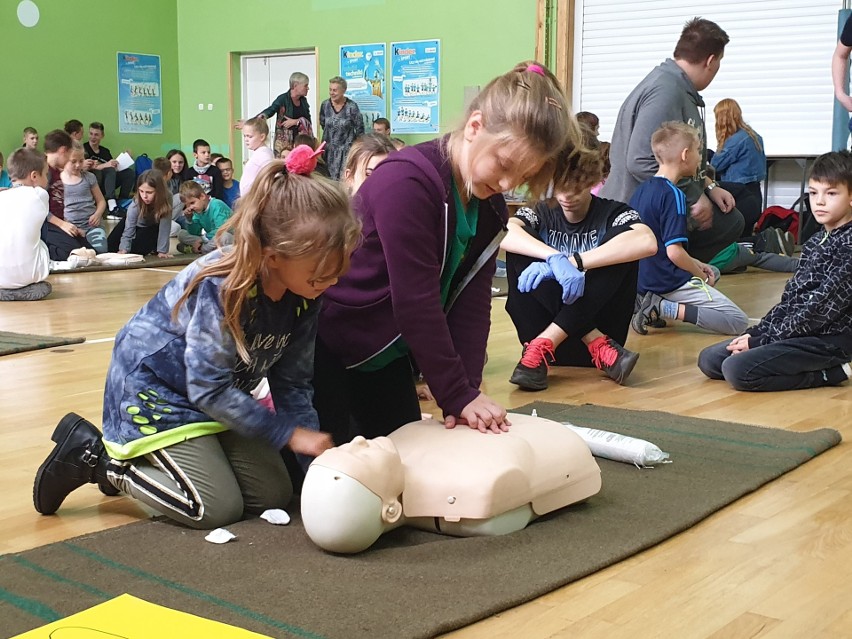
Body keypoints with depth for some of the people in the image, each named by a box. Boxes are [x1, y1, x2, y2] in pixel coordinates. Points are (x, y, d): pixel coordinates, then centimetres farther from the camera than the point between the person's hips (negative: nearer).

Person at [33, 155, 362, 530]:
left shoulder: (303, 298, -13)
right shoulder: (220, 288, -34)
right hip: (151, 387, -8)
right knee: (217, 509, -15)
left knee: (273, 495, 3)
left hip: (215, 394, 8)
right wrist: (288, 433, -25)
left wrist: (317, 455, -15)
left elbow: (291, 383, -5)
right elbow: (210, 389, -28)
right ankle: (98, 457, 3)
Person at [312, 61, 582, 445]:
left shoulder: (490, 207, -2)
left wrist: (468, 391, -16)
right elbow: (416, 304, -29)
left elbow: (471, 303, -5)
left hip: (385, 353, 8)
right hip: (323, 345, -8)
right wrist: (458, 396, -24)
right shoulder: (406, 182, -29)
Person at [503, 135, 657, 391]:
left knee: (617, 243, -20)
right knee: (520, 251, -17)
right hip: (544, 327, 2)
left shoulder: (612, 213, 1)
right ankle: (599, 347, -26)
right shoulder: (540, 213, 7)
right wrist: (555, 258, -35)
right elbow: (503, 234, -19)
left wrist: (572, 262, -30)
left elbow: (647, 242, -25)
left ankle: (541, 346, -29)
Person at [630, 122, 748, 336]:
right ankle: (666, 308, -13)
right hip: (670, 284, -9)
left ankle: (654, 303, 10)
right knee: (738, 322, -8)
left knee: (713, 272, 33)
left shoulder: (642, 190, 9)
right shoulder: (672, 195, -18)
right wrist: (702, 276, -6)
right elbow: (674, 251, -23)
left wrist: (694, 263, 15)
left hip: (644, 281, 9)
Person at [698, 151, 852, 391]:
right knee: (709, 359, 3)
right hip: (797, 332, 9)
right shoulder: (815, 242, 14)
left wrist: (762, 340, -16)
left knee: (737, 369, -26)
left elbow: (821, 307, -19)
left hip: (827, 341, -9)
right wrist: (756, 333, 1)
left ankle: (830, 373, -8)